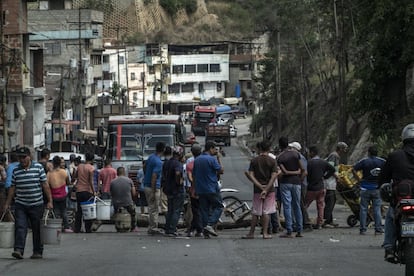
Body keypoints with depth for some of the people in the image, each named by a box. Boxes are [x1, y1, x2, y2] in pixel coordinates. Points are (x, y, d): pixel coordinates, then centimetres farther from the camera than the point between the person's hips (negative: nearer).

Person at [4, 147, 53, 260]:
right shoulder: (16, 170, 6)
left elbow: (45, 185, -1)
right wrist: (7, 203, 9)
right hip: (20, 205, 1)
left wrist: (50, 201, -5)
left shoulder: (38, 167, -1)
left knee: (37, 229, 6)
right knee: (20, 227, -11)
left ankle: (38, 252, 15)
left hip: (36, 205, -1)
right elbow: (12, 188, 11)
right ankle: (18, 250, -17)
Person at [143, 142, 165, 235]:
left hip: (146, 185, 9)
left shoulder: (151, 157, 8)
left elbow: (145, 168, 21)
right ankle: (153, 228, 0)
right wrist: (153, 192, -24)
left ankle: (151, 227, 19)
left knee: (151, 208, 15)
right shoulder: (158, 162, -20)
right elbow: (154, 176, -24)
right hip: (153, 187, -9)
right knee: (154, 209, -3)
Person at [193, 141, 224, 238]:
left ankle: (206, 232, 6)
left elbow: (193, 175, 14)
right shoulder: (212, 159, -12)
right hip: (212, 189, -6)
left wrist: (194, 189, 18)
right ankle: (210, 224, -12)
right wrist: (218, 159, 2)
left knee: (204, 210, 8)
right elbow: (221, 171, -8)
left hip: (200, 190, 6)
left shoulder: (197, 160, 11)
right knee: (218, 206, 6)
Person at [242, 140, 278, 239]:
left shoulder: (254, 161, 1)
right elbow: (274, 176, -12)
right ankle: (265, 233, 2)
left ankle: (251, 233, 9)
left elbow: (251, 175, -6)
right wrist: (266, 189, -14)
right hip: (269, 190, -1)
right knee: (266, 212, 3)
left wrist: (260, 186, -9)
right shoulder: (272, 161, -4)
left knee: (255, 212, 8)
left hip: (257, 190, 1)